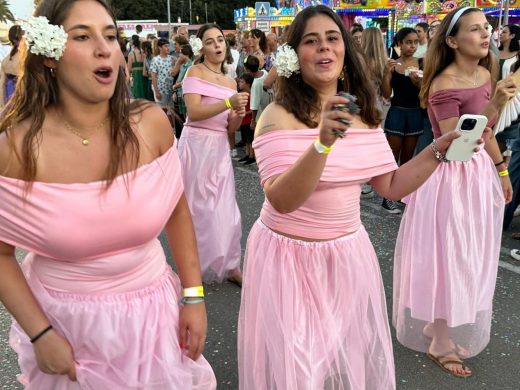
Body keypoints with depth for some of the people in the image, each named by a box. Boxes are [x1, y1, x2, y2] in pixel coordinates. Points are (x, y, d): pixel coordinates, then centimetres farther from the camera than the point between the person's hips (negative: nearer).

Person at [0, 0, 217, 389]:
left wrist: (193, 295, 0)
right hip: (66, 322, -1)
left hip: (152, 311, 2)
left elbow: (177, 210, 1)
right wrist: (40, 334, -9)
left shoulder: (152, 123, -12)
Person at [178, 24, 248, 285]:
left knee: (223, 207, 7)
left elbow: (230, 127, 14)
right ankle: (199, 265, 22)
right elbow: (194, 112, -17)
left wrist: (239, 115, -7)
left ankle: (229, 265, 19)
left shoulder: (231, 82, 14)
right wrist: (229, 103, -24)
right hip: (197, 145, -5)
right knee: (200, 206, 5)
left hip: (220, 147, 5)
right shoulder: (195, 72, -2)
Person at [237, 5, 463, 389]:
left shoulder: (363, 114, 3)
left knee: (353, 357, 20)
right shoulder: (278, 115, -16)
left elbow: (391, 186, 7)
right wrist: (323, 143, -39)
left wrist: (439, 149, -2)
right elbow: (282, 201, -27)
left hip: (348, 253, 5)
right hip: (290, 255, -5)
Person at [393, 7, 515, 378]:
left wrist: (501, 169, 18)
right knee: (446, 258, 4)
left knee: (469, 257, 19)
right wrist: (494, 106, -32)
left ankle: (453, 327, 40)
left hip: (479, 173, 9)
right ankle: (442, 342, 23)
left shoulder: (485, 75, 5)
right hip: (451, 177, -8)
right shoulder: (444, 85, -21)